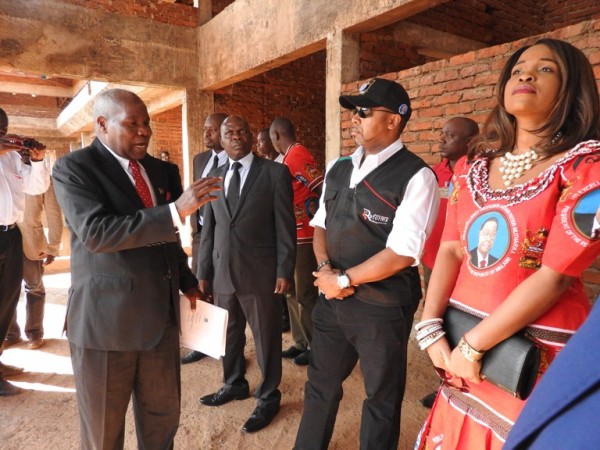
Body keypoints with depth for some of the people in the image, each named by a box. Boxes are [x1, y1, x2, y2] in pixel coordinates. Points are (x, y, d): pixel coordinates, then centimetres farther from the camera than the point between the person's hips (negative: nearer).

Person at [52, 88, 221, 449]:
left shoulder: (156, 168, 10)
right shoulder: (74, 168, -9)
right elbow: (97, 232, -26)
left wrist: (188, 282, 10)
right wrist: (176, 211, -32)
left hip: (161, 313, 6)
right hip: (106, 318, -5)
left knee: (163, 416, 19)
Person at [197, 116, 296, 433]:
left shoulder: (275, 173, -4)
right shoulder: (214, 177, 10)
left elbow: (285, 226, -6)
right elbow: (208, 228, 11)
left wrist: (284, 271, -11)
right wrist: (204, 271, 9)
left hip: (260, 272, -4)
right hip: (222, 272, 5)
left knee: (266, 338, 10)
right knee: (228, 335, 19)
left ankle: (268, 397, 30)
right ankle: (234, 384, 42)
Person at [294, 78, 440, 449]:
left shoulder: (416, 177, -15)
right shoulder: (339, 170, 7)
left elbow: (401, 253, -21)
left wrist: (343, 280, -14)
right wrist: (325, 268, -7)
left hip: (382, 307, -6)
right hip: (333, 299, 6)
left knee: (382, 399, 18)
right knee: (321, 385, 23)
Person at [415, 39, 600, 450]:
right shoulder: (472, 168, 6)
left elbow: (555, 275, -16)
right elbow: (451, 249, 0)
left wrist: (472, 345, -15)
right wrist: (431, 329, -9)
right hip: (462, 346, 5)